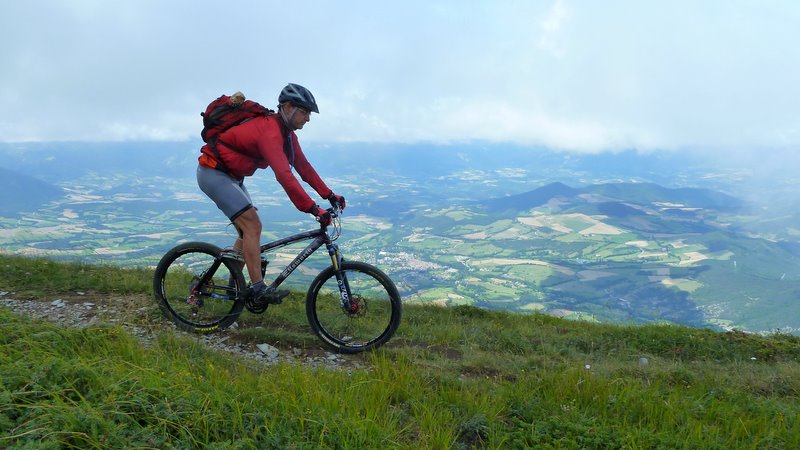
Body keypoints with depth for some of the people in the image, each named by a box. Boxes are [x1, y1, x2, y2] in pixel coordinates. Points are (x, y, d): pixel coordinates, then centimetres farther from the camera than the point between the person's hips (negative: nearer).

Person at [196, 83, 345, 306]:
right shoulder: (269, 130, -28)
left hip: (230, 175, 10)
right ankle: (258, 290, -14)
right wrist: (314, 209, -41)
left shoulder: (286, 132, 2)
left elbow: (303, 166, 5)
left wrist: (330, 195, -1)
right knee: (252, 225, -17)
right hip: (213, 172, -10)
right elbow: (284, 175, -39)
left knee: (248, 229, 10)